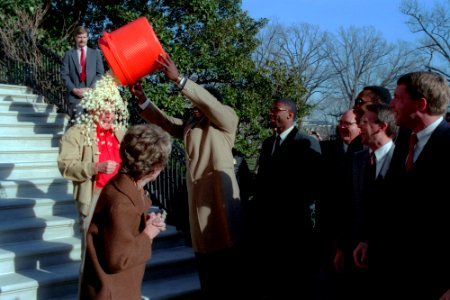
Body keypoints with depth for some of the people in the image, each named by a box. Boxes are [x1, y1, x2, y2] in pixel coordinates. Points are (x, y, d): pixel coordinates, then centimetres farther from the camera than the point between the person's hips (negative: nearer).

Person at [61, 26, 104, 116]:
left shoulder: (96, 53, 17)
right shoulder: (68, 54, 13)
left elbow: (100, 73, 9)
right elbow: (64, 75, 6)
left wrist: (91, 88, -5)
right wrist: (74, 89, -8)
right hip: (75, 95, -1)